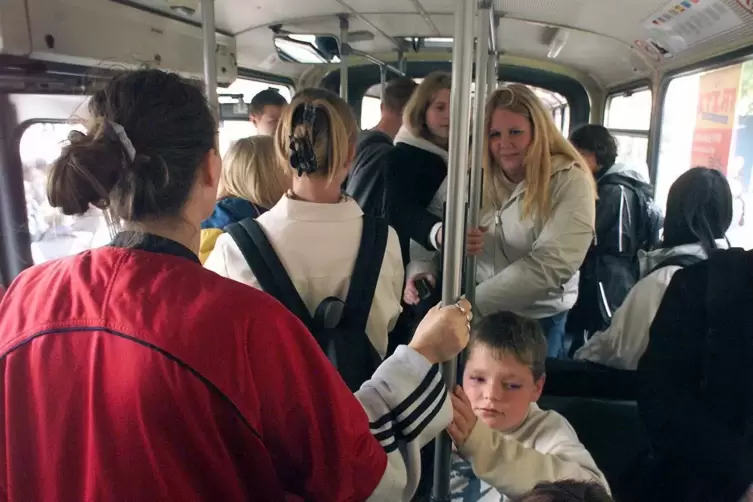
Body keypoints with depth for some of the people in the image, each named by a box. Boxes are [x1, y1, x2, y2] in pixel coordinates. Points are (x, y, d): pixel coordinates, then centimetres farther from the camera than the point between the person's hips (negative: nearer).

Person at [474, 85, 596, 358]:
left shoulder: (569, 182, -14)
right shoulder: (479, 178, -2)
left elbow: (550, 265, -24)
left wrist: (474, 302, -27)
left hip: (538, 322, -4)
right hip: (477, 316, 4)